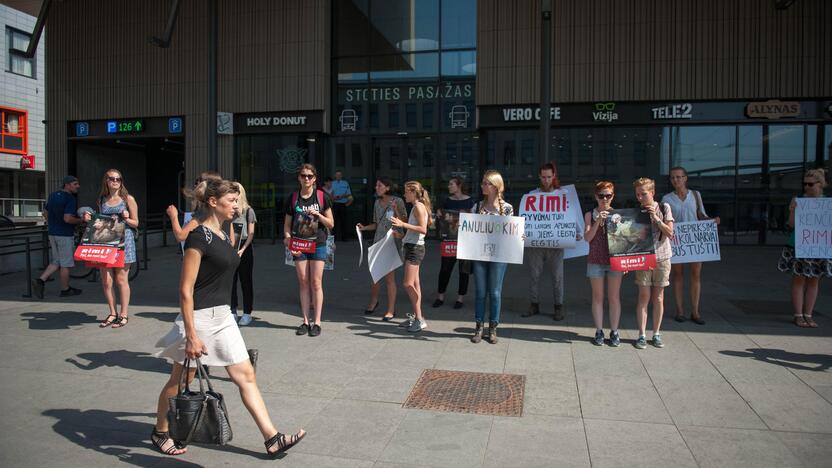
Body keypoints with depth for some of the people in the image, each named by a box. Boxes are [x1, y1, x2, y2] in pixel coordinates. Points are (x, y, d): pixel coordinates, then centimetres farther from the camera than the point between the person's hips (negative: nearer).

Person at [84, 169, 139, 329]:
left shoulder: (128, 199, 2)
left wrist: (126, 219, -16)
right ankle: (112, 313, 17)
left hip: (123, 241, -4)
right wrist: (89, 219, 3)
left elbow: (136, 223, 3)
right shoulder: (102, 200, 12)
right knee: (106, 281, 3)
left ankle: (123, 315, 9)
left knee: (121, 280, -1)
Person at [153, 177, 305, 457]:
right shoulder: (199, 237, -17)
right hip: (199, 317, -8)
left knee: (246, 376, 6)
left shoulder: (223, 235, 9)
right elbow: (185, 290, -20)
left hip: (223, 317, 8)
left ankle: (272, 439, 9)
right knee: (180, 381, 12)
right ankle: (160, 432, 36)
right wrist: (191, 336, -22)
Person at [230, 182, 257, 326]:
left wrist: (242, 250, -15)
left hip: (244, 250, -3)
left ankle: (247, 313, 12)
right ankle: (232, 311, 19)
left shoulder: (248, 211, -3)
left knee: (246, 282, 4)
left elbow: (251, 233, -5)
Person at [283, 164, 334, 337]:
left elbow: (331, 224, 2)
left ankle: (317, 322, 6)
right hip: (299, 245, 2)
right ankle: (306, 321, 15)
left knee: (316, 283, -1)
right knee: (303, 282, 6)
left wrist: (318, 215, -14)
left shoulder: (322, 197, 0)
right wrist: (287, 238, -7)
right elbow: (287, 224, 10)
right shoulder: (292, 198, 5)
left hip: (317, 244, -2)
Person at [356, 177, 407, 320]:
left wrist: (395, 210, -20)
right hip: (378, 242, 5)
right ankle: (373, 301, 33)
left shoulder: (398, 201, -5)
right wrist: (364, 228, 3)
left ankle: (391, 310, 6)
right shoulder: (377, 202, 12)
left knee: (389, 277, -4)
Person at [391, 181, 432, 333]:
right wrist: (402, 235, 10)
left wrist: (403, 224, -25)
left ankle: (419, 319, -7)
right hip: (411, 247, 10)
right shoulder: (416, 207, 16)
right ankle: (417, 317, 17)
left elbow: (423, 229, -23)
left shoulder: (418, 206, -13)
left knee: (408, 284, -11)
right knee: (414, 284, 11)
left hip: (415, 248, -10)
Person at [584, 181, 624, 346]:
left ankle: (614, 331, 15)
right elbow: (587, 237, -7)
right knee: (598, 297, 7)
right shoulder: (590, 215, 2)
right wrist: (598, 221, -19)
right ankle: (599, 331, 15)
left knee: (614, 297, 6)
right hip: (595, 261, 0)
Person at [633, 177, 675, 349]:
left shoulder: (664, 208, 0)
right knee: (644, 296, -1)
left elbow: (670, 233, -5)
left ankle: (656, 334, 17)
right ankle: (642, 335, 5)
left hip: (662, 258, 0)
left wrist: (655, 218, -15)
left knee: (658, 297, 6)